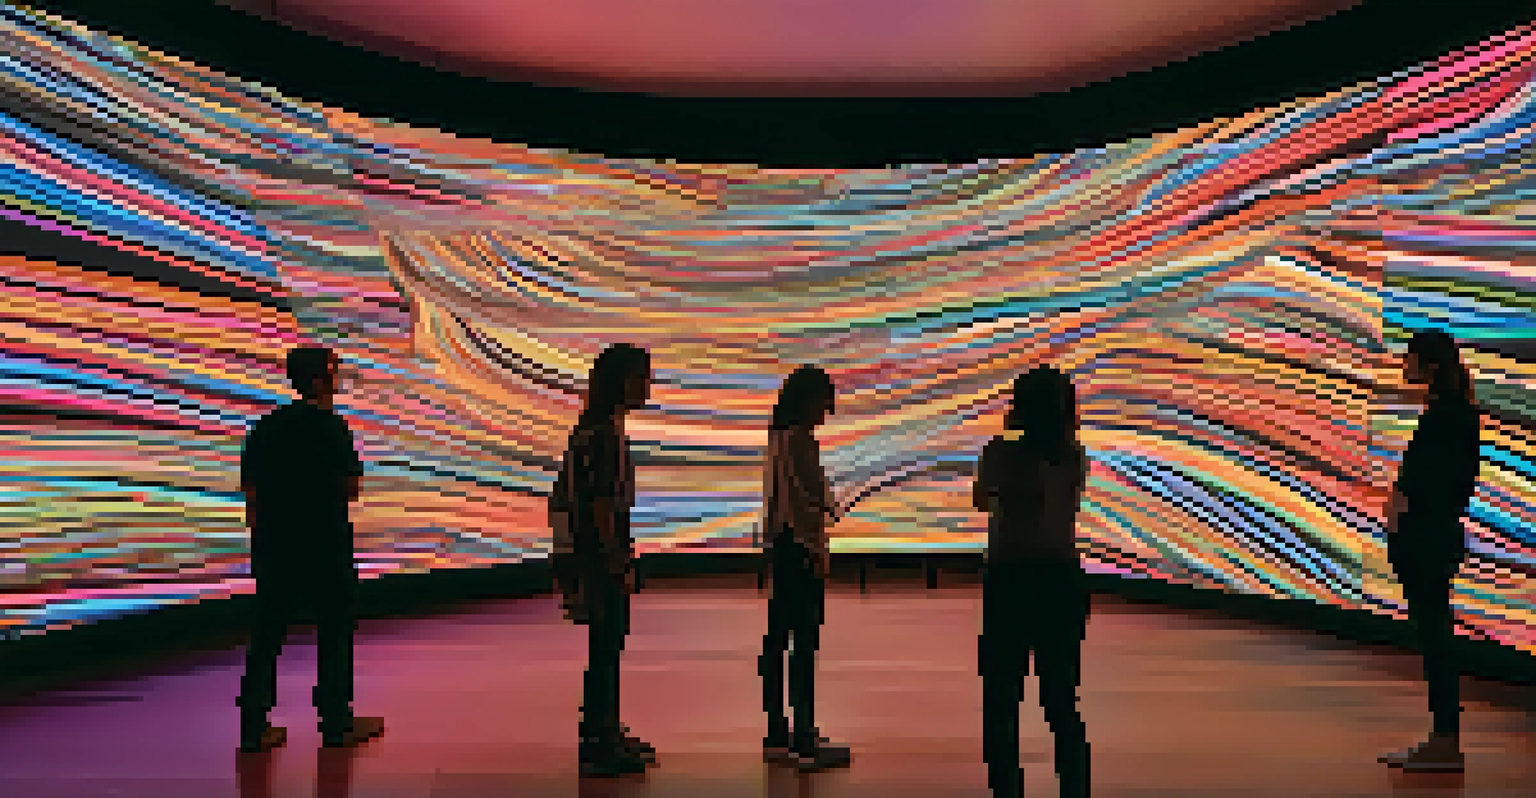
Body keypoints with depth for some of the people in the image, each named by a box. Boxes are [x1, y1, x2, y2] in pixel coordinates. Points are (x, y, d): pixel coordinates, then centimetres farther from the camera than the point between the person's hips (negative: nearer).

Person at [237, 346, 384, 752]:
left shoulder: (266, 427, 6)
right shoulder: (333, 429, -12)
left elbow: (251, 491, 8)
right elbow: (351, 489, -10)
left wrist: (259, 543, 16)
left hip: (274, 545, 5)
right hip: (326, 545, -5)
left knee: (267, 632, 9)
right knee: (336, 631, 7)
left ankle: (254, 727, 12)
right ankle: (337, 723, 14)